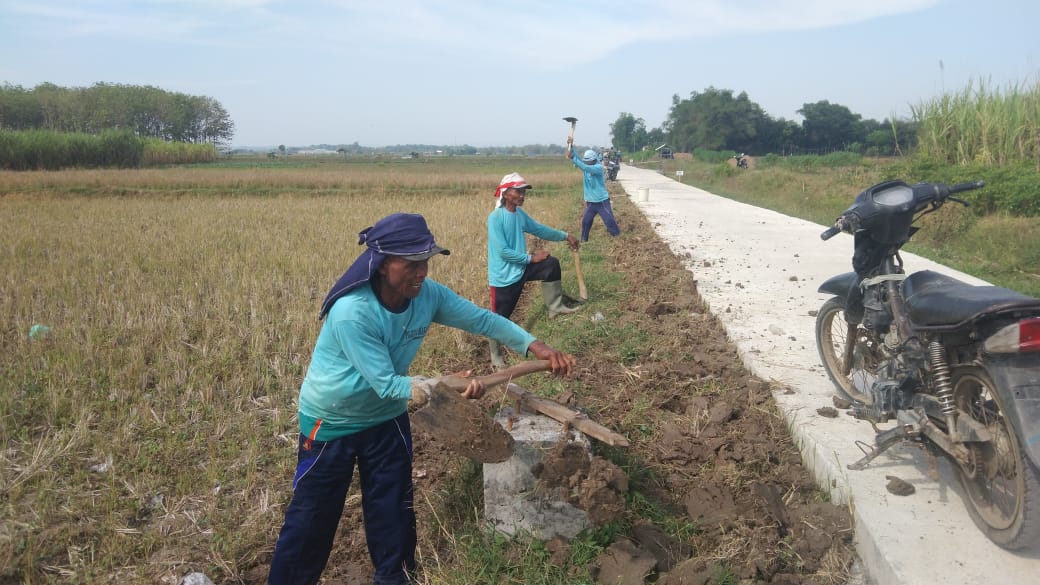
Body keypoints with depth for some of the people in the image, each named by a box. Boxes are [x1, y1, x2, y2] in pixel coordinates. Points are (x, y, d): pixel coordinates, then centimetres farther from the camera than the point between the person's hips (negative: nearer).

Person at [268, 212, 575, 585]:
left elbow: (482, 319, -8)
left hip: (387, 418, 5)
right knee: (312, 515, 8)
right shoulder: (352, 312, -33)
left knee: (394, 507, 13)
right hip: (332, 422, -5)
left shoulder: (428, 294, -16)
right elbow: (385, 383, -32)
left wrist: (535, 346, -19)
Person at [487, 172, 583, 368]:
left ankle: (555, 305, 19)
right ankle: (496, 357, 19)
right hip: (503, 277, -7)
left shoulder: (520, 214, 3)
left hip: (520, 270, 7)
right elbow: (503, 251, -24)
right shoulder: (495, 218, -22)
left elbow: (540, 230, 16)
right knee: (500, 318, 1)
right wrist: (531, 258, -18)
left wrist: (565, 236, 10)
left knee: (551, 264, 3)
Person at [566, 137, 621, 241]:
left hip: (602, 201, -6)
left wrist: (572, 158, -37)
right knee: (585, 222, 7)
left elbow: (585, 167, -33)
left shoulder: (598, 167, -17)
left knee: (610, 221, -3)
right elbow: (574, 157, -7)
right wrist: (570, 145, -23)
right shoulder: (586, 166, 2)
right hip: (590, 202, 6)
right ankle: (583, 241, 20)